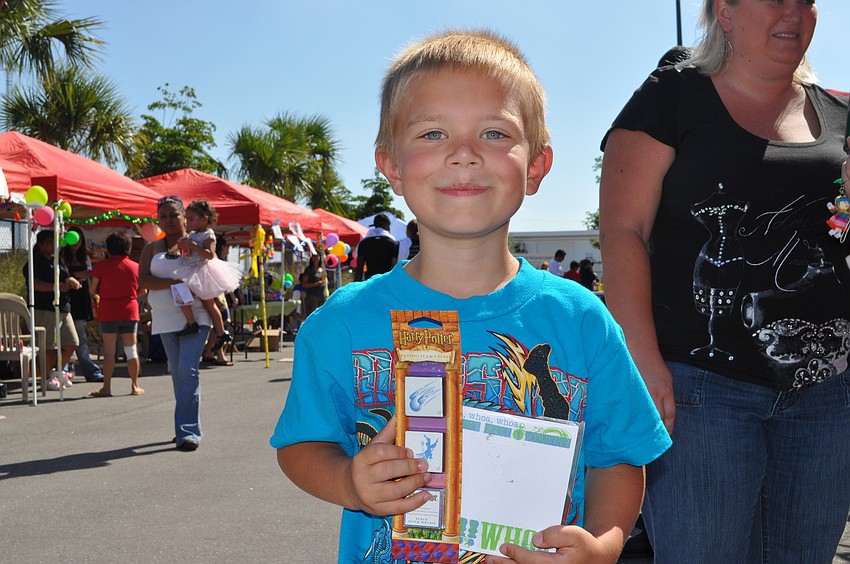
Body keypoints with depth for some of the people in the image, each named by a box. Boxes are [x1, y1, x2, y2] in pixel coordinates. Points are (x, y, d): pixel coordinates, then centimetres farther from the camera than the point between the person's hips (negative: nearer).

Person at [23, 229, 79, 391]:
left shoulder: (58, 261, 20)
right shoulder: (35, 263, -5)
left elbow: (67, 277, 22)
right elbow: (35, 284, -18)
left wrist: (72, 281, -2)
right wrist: (57, 287, -25)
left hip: (63, 308, 8)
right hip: (44, 310, -8)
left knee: (71, 343, 7)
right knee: (49, 346, -4)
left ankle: (57, 372, 22)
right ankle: (49, 377, 8)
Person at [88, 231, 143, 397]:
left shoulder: (101, 266, -4)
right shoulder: (135, 266, 1)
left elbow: (92, 290, 2)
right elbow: (141, 291, 8)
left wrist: (97, 296, 24)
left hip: (108, 313, -2)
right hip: (130, 312, 2)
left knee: (109, 351, 1)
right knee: (131, 350, 8)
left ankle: (107, 388, 1)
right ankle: (135, 386, 10)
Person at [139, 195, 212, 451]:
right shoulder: (152, 248, 11)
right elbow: (143, 280, -2)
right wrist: (176, 281, -15)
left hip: (195, 317, -3)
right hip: (165, 319, 4)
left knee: (188, 371, -14)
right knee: (177, 373, 9)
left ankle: (188, 432, -14)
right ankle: (188, 428, 20)